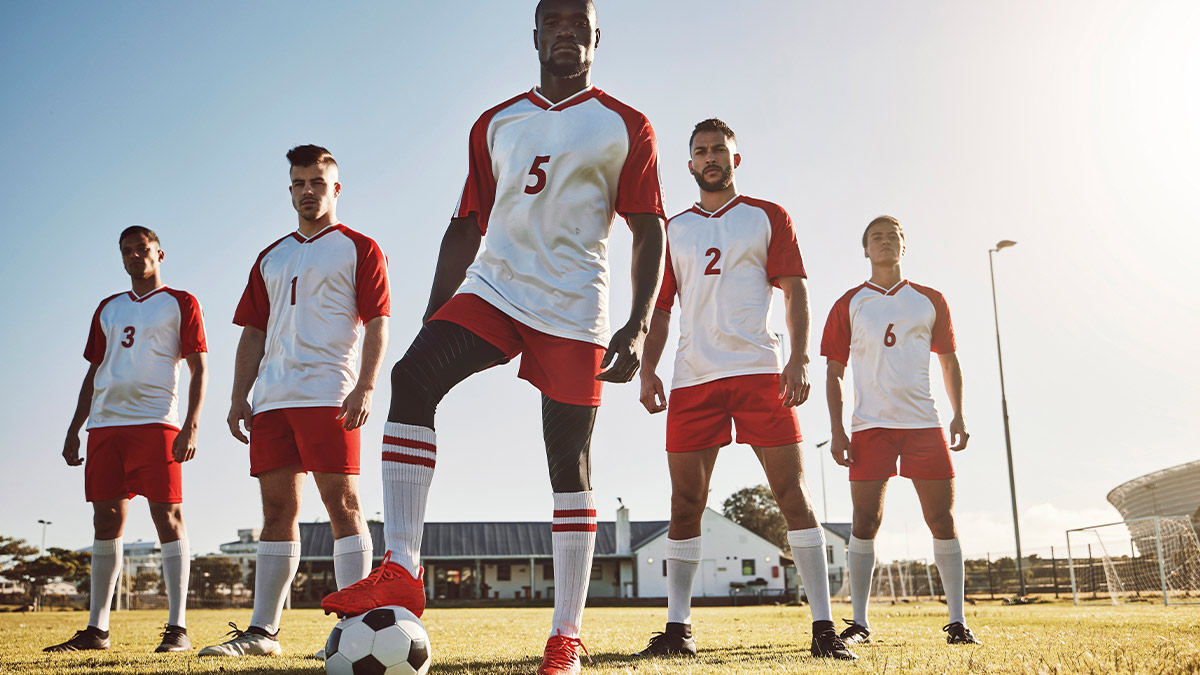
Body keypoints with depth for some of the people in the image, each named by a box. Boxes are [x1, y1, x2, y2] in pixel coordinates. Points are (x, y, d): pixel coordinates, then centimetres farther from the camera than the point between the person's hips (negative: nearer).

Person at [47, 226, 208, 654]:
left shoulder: (180, 304, 6)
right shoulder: (108, 309, 21)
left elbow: (199, 368, 0)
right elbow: (94, 373, 23)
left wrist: (191, 425, -12)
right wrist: (74, 430, 15)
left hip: (155, 423, -5)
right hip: (105, 424, 5)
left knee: (167, 515, -8)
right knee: (106, 521, 6)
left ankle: (177, 628, -6)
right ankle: (96, 629, 12)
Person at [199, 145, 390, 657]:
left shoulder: (359, 249, 6)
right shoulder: (271, 258, 22)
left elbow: (377, 324, -3)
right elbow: (254, 333, 20)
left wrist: (365, 387, -15)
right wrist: (238, 399, 11)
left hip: (327, 397, -5)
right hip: (272, 399, 6)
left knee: (342, 503, -7)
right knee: (277, 508, 6)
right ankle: (262, 631, 10)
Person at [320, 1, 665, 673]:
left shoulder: (625, 127, 6)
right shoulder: (495, 125, 17)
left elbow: (650, 233, 1)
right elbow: (467, 226, 18)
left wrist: (640, 326, -12)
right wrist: (433, 317, 11)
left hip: (573, 310, -3)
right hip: (491, 289, 3)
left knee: (569, 465, -3)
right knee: (412, 376, -23)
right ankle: (401, 572, -23)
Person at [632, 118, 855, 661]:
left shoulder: (768, 218, 11)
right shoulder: (672, 230, 18)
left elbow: (796, 292, 4)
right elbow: (661, 308, 17)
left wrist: (799, 358, -9)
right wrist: (647, 369, 5)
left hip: (759, 371, -2)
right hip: (692, 377, 3)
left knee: (793, 493, -6)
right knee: (685, 503, 2)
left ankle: (823, 625, -1)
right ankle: (678, 627, 9)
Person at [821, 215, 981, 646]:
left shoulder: (930, 300, 11)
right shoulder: (849, 305, 7)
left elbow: (949, 360, 16)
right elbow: (834, 372, 6)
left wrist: (958, 414, 4)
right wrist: (837, 430, -2)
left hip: (924, 423, 1)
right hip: (870, 425, -1)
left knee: (942, 519, -1)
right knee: (865, 521, -3)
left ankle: (957, 621, 8)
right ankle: (859, 623, 5)